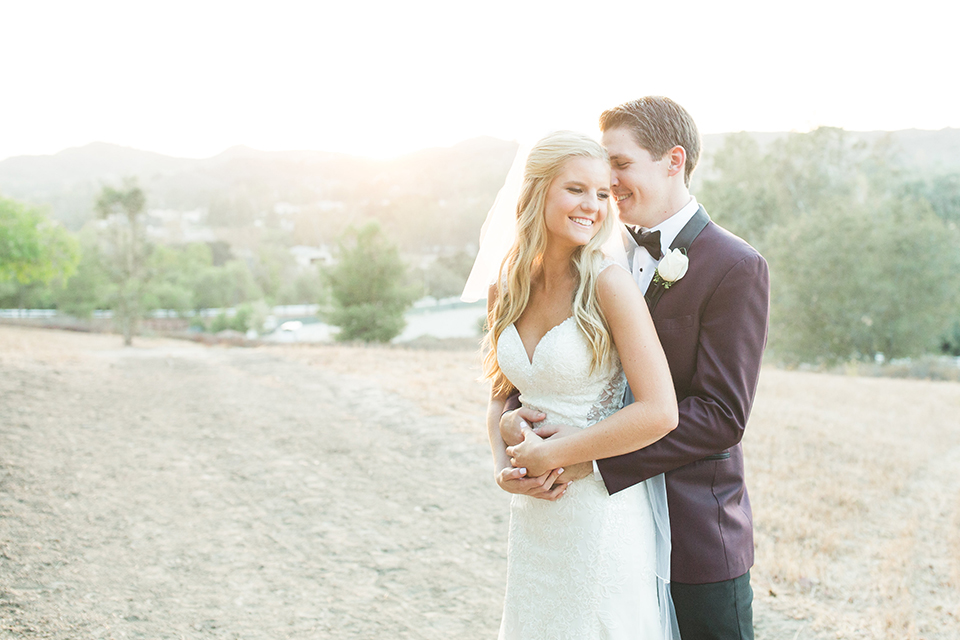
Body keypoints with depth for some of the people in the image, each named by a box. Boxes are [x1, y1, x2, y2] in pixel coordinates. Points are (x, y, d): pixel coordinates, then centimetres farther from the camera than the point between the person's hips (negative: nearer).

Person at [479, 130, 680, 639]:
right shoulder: (506, 292, 3)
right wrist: (504, 467, -5)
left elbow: (659, 412, -20)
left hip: (602, 515, -5)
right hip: (531, 517, 5)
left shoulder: (609, 283, -14)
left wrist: (550, 454, -14)